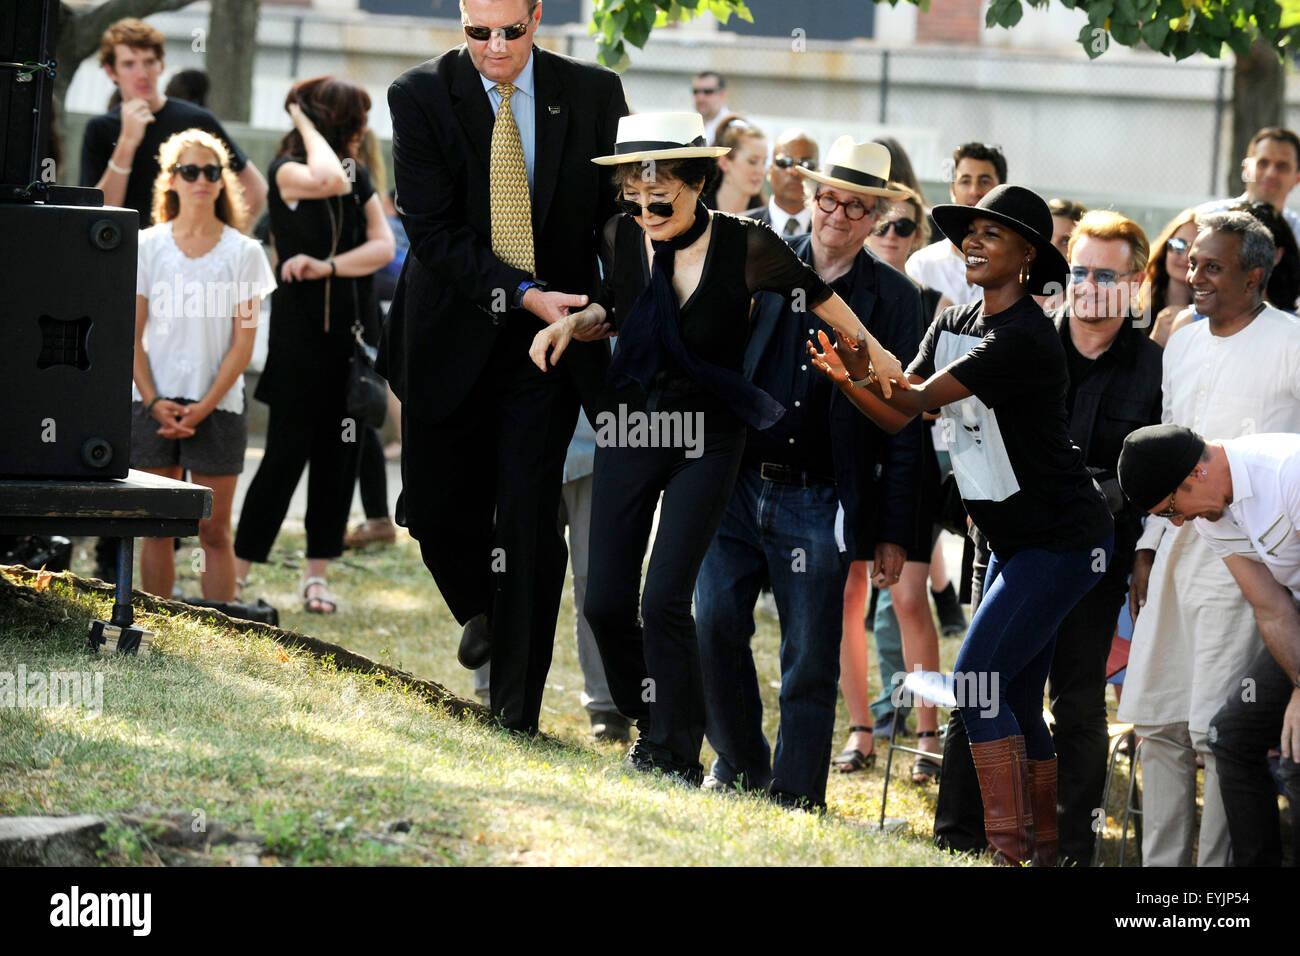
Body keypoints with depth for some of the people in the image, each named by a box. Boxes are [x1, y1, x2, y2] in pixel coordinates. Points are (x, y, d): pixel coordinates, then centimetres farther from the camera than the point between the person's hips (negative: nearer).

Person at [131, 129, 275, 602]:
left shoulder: (243, 252, 2)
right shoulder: (148, 246, 4)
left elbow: (243, 342, -1)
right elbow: (133, 336, 4)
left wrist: (204, 406, -10)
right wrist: (154, 402, -8)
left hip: (218, 405, -1)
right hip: (153, 404, 1)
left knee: (214, 531, 0)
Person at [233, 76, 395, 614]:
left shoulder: (359, 176, 10)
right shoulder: (287, 170, -8)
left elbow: (384, 246, 0)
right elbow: (326, 180, -31)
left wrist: (328, 267, -16)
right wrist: (306, 125, -14)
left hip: (351, 332, 6)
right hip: (301, 333, -6)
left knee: (339, 453, 5)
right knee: (287, 453, -5)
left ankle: (317, 575, 11)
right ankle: (236, 573, 2)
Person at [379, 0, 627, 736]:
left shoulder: (594, 95, -2)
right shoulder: (420, 98, -5)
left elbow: (623, 208, 4)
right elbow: (432, 232, -10)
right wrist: (521, 295, -21)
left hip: (549, 341, -1)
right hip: (456, 336, 1)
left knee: (528, 517, -7)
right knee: (436, 508, 7)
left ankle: (516, 715, -1)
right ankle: (484, 611, 41)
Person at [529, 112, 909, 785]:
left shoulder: (746, 248, -17)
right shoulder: (622, 236, -7)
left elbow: (815, 293, 3)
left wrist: (870, 352, 15)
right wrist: (573, 323, -5)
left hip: (708, 439, -4)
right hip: (630, 426, 4)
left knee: (664, 601, -12)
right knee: (605, 602, 1)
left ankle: (673, 755, 1)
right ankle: (650, 719, 25)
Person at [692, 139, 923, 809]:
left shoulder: (894, 300, 2)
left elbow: (904, 426, 3)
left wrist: (894, 533, 1)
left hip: (818, 504, -1)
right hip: (736, 486, 1)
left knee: (810, 661, 1)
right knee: (715, 625, -5)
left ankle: (794, 799, 10)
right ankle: (739, 767, 15)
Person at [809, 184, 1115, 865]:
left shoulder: (1023, 338, -19)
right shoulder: (952, 324, 9)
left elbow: (921, 397, -28)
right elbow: (898, 416, 1)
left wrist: (865, 367, -45)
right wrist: (849, 379, -18)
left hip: (1061, 542, -9)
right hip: (1014, 540, 9)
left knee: (977, 681, -16)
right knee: (1014, 702, 11)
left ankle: (1009, 848, -15)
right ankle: (1044, 849, 18)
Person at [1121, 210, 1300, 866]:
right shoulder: (1182, 346, 16)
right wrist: (1147, 547, 19)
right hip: (1178, 551, 7)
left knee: (1220, 729, -9)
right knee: (1159, 719, 8)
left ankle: (1217, 863, -3)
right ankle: (1160, 862, 16)